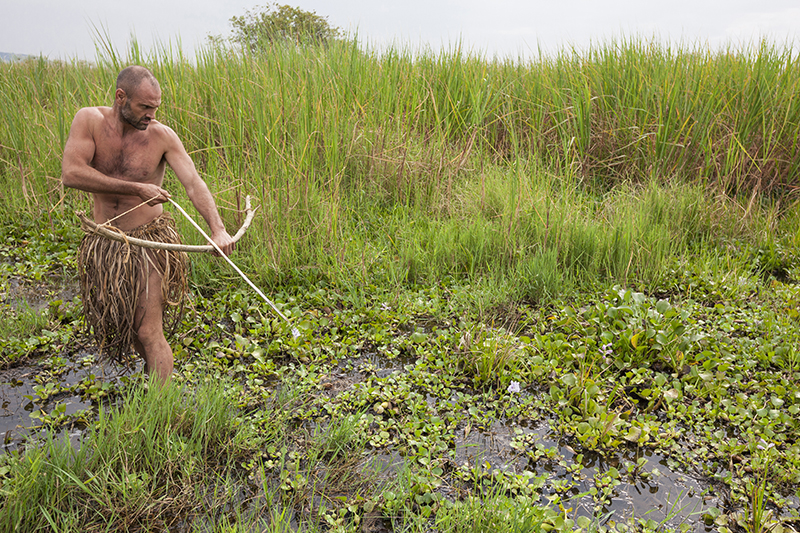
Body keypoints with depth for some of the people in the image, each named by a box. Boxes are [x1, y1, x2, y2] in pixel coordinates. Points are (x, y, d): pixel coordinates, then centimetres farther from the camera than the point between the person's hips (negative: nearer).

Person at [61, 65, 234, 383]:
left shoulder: (162, 136, -11)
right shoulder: (89, 120, -8)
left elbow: (194, 184, -19)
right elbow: (70, 173, -19)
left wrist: (218, 229, -35)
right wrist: (136, 188, -23)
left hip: (150, 242, -3)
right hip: (105, 246, 3)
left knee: (148, 333, -5)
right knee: (127, 324, 19)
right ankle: (155, 373, 45)